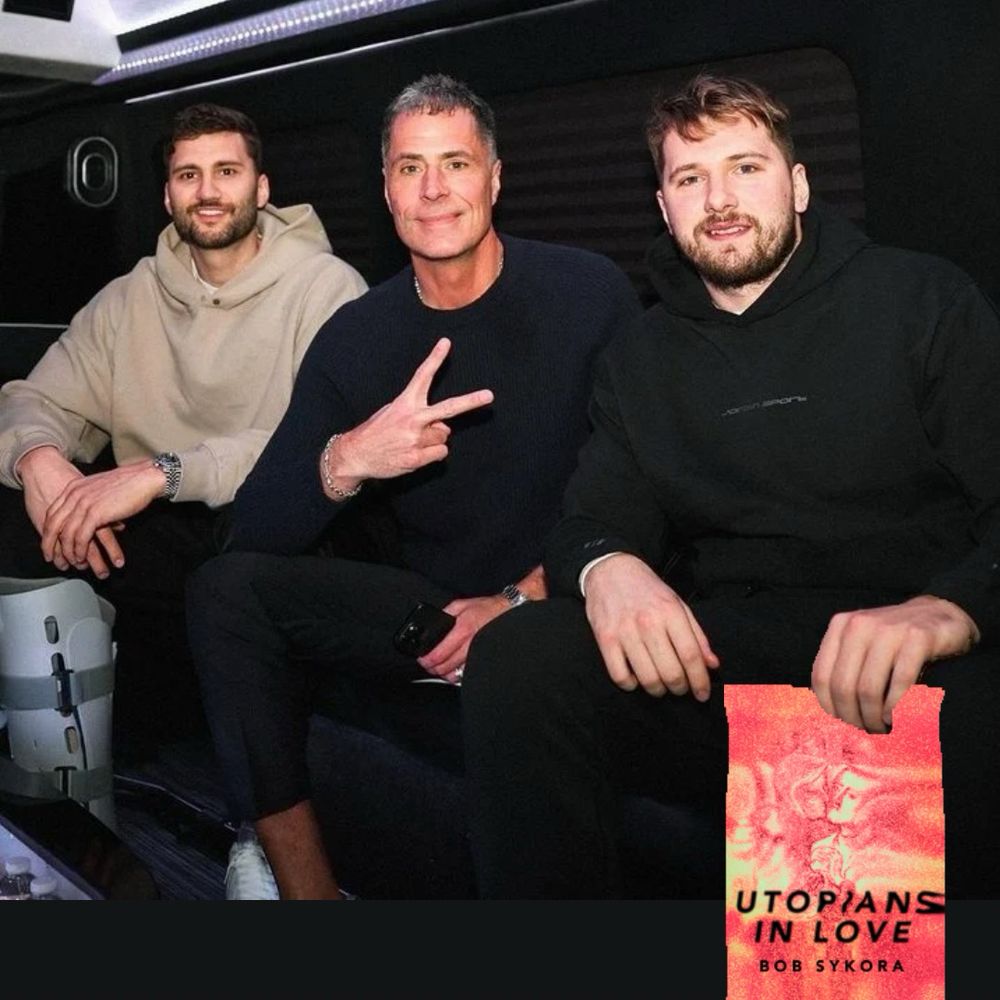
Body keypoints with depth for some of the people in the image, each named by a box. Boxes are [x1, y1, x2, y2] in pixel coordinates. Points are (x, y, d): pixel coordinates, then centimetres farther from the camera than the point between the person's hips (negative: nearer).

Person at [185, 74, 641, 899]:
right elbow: (258, 532, -4)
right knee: (229, 589, -15)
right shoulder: (355, 336, 3)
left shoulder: (587, 293, -4)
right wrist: (345, 462, -26)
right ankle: (303, 880, -10)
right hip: (431, 610, 4)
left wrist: (526, 599, -17)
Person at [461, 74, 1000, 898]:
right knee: (518, 659, -25)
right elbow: (599, 515, 12)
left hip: (919, 663, -2)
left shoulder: (921, 301, 8)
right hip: (721, 656, 3)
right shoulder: (638, 361, 19)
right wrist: (606, 567, -15)